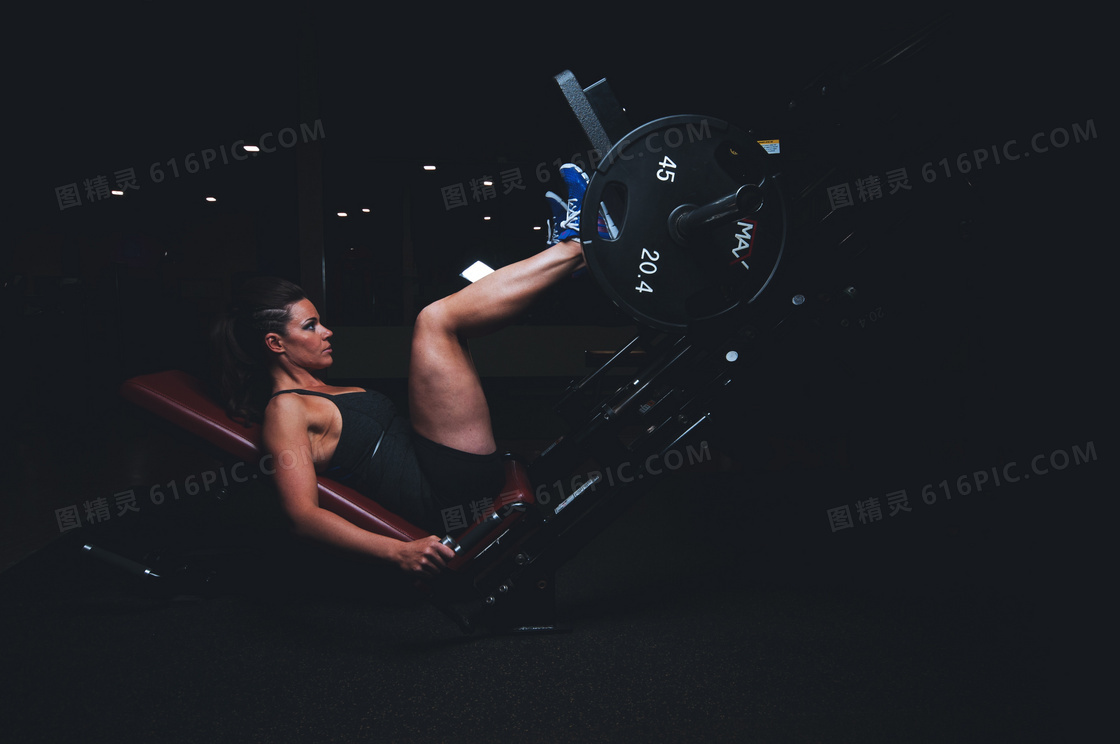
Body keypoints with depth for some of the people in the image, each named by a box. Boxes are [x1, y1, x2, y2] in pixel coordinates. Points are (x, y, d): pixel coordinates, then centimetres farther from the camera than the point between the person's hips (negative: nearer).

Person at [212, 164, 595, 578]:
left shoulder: (322, 393, 22)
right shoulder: (284, 410, -7)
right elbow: (304, 515, -19)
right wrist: (399, 551, -33)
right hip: (451, 483, -10)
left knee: (448, 319, 15)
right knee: (434, 319, -16)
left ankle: (566, 242, 3)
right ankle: (574, 247, -6)